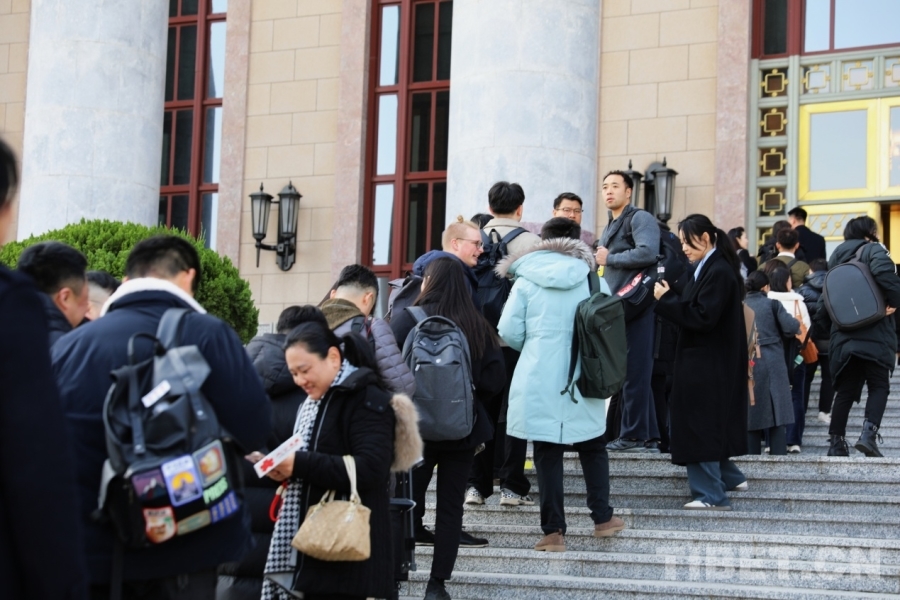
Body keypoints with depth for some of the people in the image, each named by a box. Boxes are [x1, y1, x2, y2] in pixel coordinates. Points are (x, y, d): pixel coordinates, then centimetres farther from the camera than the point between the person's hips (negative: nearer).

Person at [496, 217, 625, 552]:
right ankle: (602, 518, 25)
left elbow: (509, 331, -3)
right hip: (585, 380, 1)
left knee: (548, 453, 4)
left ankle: (553, 531, 5)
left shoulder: (526, 280, -2)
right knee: (592, 447, 19)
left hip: (539, 381, -1)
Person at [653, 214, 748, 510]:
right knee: (708, 425, 18)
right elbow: (691, 306, 15)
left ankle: (711, 495, -1)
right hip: (703, 361, 10)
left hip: (708, 365, -10)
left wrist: (667, 299, -17)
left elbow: (702, 317, -23)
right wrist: (668, 295, -1)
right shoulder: (705, 268, 12)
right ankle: (728, 477, 30)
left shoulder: (719, 272, -18)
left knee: (699, 427, -5)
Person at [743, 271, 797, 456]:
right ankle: (778, 454, -5)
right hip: (772, 362, -2)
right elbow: (791, 327, -9)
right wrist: (795, 323, 12)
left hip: (747, 363, 2)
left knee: (752, 413, 7)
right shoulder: (772, 304, -1)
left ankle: (753, 456, 8)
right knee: (776, 411, 0)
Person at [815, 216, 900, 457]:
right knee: (879, 387, -1)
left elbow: (821, 309, 16)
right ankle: (869, 433, -19)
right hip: (875, 335, -6)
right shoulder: (873, 251, 0)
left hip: (843, 338, 6)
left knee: (845, 391, 10)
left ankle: (837, 442, 7)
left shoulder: (836, 261, 20)